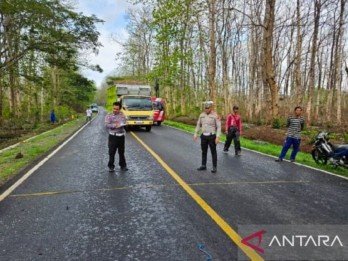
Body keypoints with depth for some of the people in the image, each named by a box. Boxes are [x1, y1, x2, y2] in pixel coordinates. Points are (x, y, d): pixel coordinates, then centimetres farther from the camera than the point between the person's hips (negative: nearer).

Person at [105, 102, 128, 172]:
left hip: (121, 135, 3)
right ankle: (111, 166, 13)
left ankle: (123, 166, 23)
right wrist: (115, 125, -22)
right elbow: (107, 125, -13)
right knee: (111, 152, 1)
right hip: (113, 136, -3)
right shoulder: (109, 115, -4)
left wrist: (121, 124, -15)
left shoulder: (122, 115, 6)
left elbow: (125, 123, 5)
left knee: (121, 152, 12)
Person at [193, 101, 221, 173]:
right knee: (204, 151, 13)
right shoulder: (202, 115, 4)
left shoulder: (215, 115, -10)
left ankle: (214, 167, 13)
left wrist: (217, 137, -18)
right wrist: (195, 134, 8)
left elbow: (219, 127, -11)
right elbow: (198, 125, 12)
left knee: (213, 152, 3)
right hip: (203, 136, 5)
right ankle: (203, 166, 25)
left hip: (211, 136, -5)